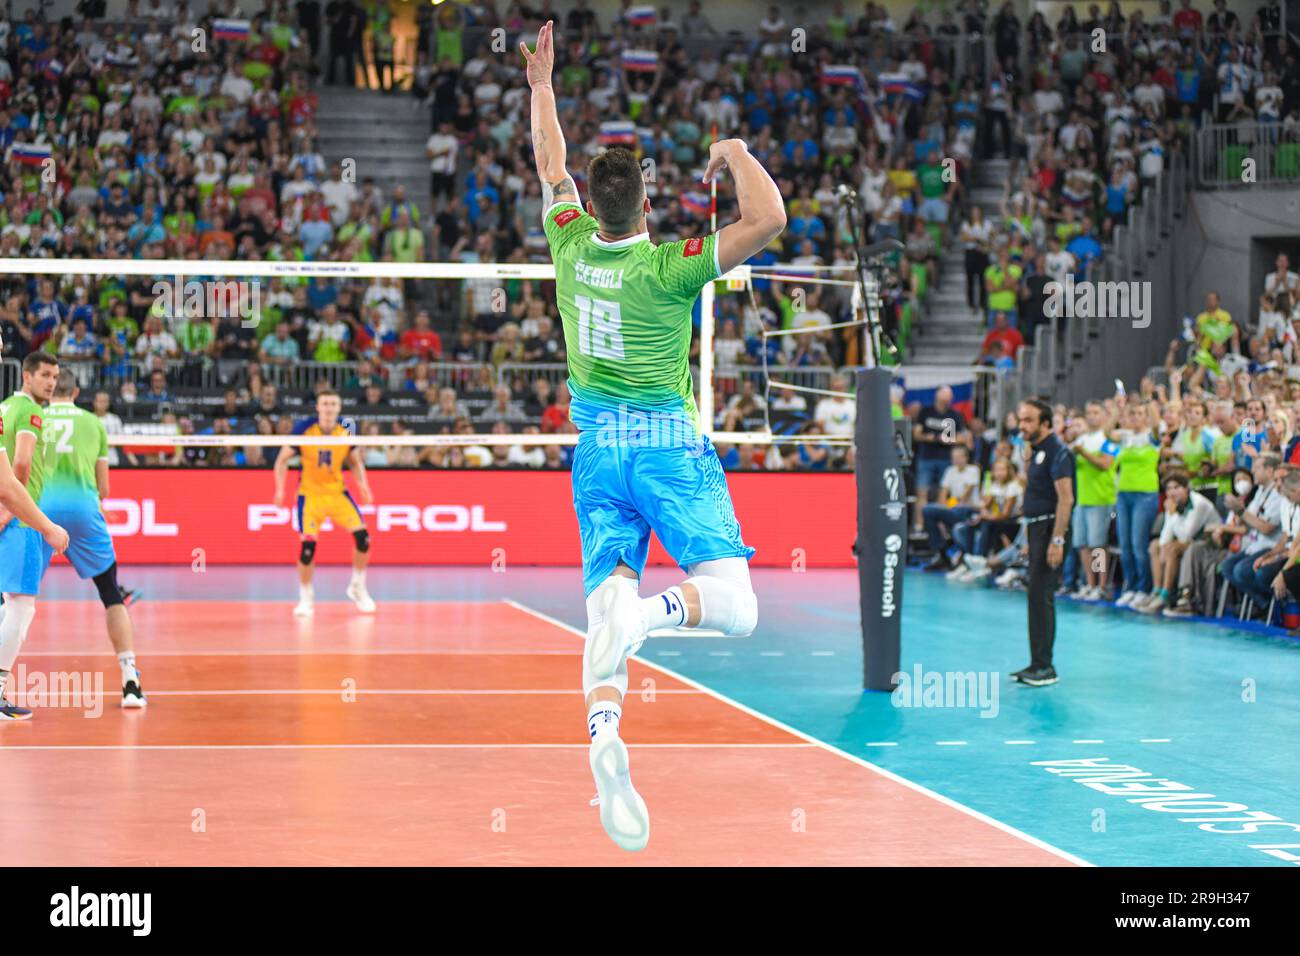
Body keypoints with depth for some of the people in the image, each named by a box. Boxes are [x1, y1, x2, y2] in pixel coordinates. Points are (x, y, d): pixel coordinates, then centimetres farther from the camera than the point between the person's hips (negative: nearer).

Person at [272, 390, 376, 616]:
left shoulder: (347, 429, -6)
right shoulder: (304, 428, -13)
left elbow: (355, 462, 9)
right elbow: (282, 460, -2)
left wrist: (363, 485, -6)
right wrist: (280, 489, -13)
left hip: (337, 491, 2)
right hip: (310, 494, -2)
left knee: (362, 536, -11)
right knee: (308, 544, -14)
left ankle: (358, 588, 12)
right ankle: (305, 598, 9)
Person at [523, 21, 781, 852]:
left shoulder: (573, 248, 1)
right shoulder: (669, 267, -13)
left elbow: (552, 167, 18)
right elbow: (767, 221, -22)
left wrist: (541, 84, 29)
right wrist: (737, 154, -6)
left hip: (597, 452, 5)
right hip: (668, 446, -4)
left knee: (608, 607, -5)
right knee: (735, 608, -9)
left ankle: (603, 731, -32)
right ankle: (654, 610, -42)